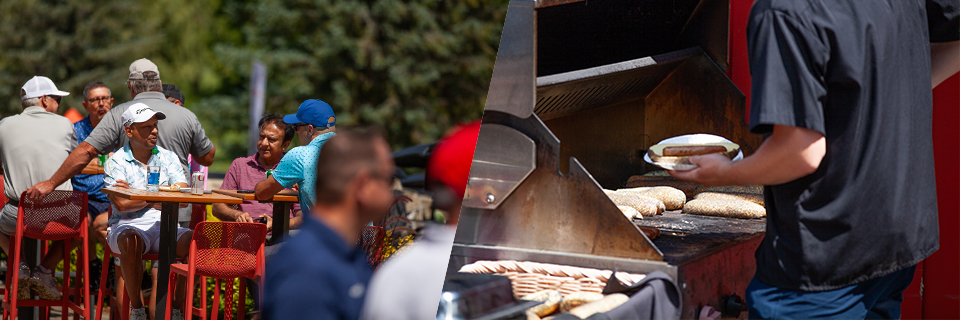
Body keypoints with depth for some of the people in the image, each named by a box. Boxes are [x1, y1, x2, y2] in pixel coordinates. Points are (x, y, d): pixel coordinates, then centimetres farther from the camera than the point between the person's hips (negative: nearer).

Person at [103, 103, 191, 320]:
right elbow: (122, 204, -10)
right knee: (131, 241, -38)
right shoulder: (116, 162, 5)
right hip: (129, 226, -3)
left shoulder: (168, 158, 15)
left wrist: (136, 193, -4)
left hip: (165, 226, 3)